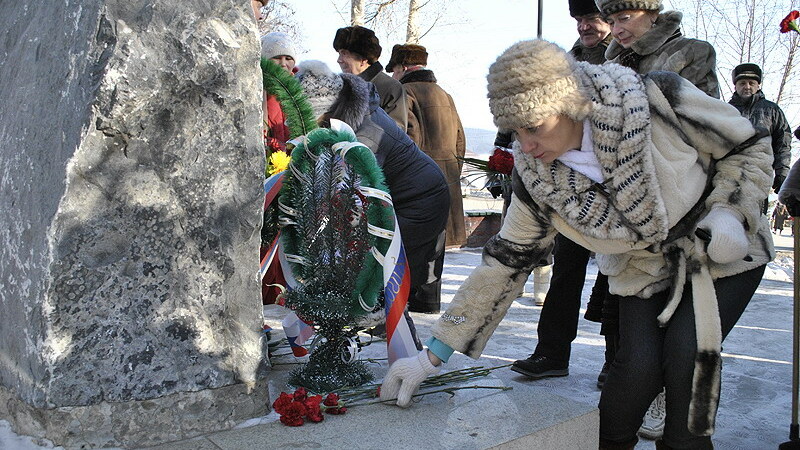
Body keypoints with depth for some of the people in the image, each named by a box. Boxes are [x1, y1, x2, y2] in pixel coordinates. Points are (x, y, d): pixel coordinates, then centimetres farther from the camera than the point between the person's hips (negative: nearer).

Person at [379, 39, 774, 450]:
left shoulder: (656, 98, -26)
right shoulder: (536, 176, -17)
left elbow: (751, 147, -10)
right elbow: (505, 262, -12)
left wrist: (727, 211, -27)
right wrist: (435, 352, -15)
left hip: (724, 254, -1)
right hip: (645, 271, 2)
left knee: (687, 353, -22)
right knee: (638, 363, -19)